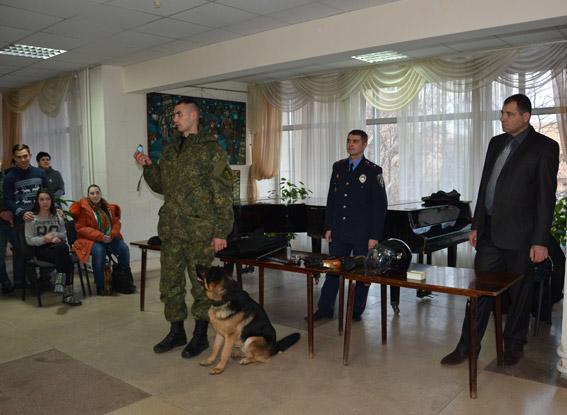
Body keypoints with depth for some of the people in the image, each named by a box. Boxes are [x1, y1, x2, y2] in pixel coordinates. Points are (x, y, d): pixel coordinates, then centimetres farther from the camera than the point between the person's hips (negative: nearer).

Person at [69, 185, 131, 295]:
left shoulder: (108, 207, 13)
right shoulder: (83, 208, -2)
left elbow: (116, 222, 10)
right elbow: (81, 228, -9)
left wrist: (112, 234, -13)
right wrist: (100, 236, -20)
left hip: (109, 238, 5)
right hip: (91, 240, -4)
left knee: (124, 248, -22)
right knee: (99, 250, -36)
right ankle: (100, 287, -25)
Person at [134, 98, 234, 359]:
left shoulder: (211, 150, -6)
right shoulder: (169, 150, 14)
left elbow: (224, 193, -9)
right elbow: (160, 186, 22)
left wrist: (221, 231, -13)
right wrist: (148, 167, 4)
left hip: (199, 230, -6)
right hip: (170, 228, 7)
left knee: (201, 284, 4)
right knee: (170, 283, 12)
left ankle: (200, 335, 19)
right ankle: (176, 332, 29)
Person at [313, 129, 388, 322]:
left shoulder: (373, 171, -6)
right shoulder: (338, 167, 9)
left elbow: (380, 205, -8)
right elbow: (331, 199, 12)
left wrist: (375, 236, -12)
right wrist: (328, 227, 7)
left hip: (362, 234, -4)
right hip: (339, 232, 4)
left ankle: (357, 311, 21)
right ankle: (325, 309, 17)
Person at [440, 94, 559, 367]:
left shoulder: (544, 147, -6)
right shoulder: (496, 143, 12)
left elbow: (546, 196, -9)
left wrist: (540, 241, -13)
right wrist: (476, 225, 12)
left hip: (519, 235, -5)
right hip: (490, 231, 5)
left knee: (519, 293, 9)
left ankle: (514, 346, 27)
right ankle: (467, 346, 15)